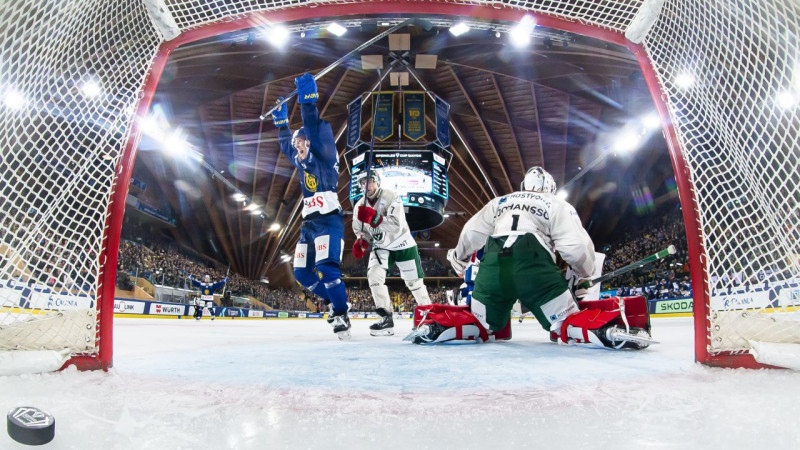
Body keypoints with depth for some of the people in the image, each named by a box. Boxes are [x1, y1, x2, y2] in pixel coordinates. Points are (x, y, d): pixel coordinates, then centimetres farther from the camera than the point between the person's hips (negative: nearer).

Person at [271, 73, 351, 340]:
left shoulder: (323, 157, -1)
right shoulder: (302, 163, 21)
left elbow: (315, 131, -17)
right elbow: (286, 144, 38)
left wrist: (308, 101, -23)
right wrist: (281, 121, 37)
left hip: (328, 220, -9)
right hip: (309, 223, 9)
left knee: (326, 268, -23)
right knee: (302, 273, 8)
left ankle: (341, 315, -15)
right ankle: (337, 302, 20)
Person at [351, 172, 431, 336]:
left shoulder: (392, 198, -22)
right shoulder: (359, 206, -5)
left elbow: (396, 226, -34)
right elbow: (360, 231, 7)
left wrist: (373, 217, -44)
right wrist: (360, 244, -14)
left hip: (402, 245, -4)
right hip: (380, 247, 4)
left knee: (414, 282, 4)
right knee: (374, 275, -19)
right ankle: (386, 318, -12)